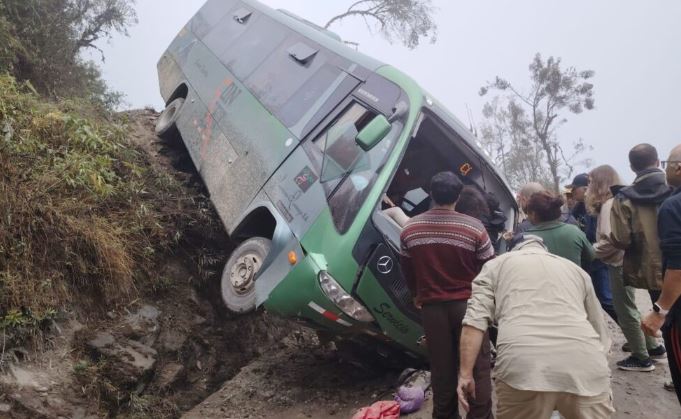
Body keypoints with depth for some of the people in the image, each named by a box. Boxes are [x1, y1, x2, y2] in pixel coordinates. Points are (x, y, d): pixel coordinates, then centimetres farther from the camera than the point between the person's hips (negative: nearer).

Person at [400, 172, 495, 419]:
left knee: (441, 368, 14)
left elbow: (407, 270, 9)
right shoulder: (474, 227, -12)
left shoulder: (410, 229, -1)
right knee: (477, 367, 8)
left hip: (432, 307, 3)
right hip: (468, 305, -3)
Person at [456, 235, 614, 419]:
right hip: (586, 368, 3)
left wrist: (466, 374, 5)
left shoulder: (496, 265, 22)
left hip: (523, 367, -2)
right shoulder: (576, 270, 31)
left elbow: (475, 319, 6)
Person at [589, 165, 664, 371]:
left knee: (625, 310, 2)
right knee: (628, 307, 21)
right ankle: (652, 346, 31)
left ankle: (642, 358, 12)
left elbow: (610, 239, -25)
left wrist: (592, 251, -10)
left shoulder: (609, 204, -17)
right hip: (626, 259, 9)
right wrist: (597, 249, 8)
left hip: (619, 262, -9)